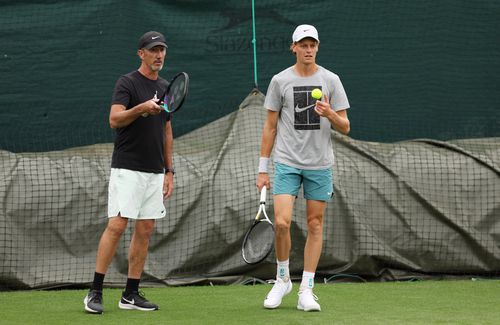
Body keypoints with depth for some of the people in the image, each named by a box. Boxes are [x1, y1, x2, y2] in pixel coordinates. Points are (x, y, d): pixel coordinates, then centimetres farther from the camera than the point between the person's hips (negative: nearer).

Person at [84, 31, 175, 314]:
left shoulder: (165, 88, 15)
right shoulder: (128, 83, -6)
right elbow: (115, 120, -19)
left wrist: (169, 171, 16)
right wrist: (141, 108, -35)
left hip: (155, 172, 7)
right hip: (127, 169, -7)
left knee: (145, 231, 5)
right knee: (117, 226, -12)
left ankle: (131, 295, 9)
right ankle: (95, 292, -8)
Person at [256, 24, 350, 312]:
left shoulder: (331, 80, 3)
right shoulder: (280, 81, 2)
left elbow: (345, 127, 3)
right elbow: (270, 126, 7)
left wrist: (330, 114, -20)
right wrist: (263, 169, 4)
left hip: (320, 165, 1)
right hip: (287, 163, -1)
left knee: (315, 225, 2)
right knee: (282, 222, -13)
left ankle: (306, 291, 7)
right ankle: (283, 280, 9)